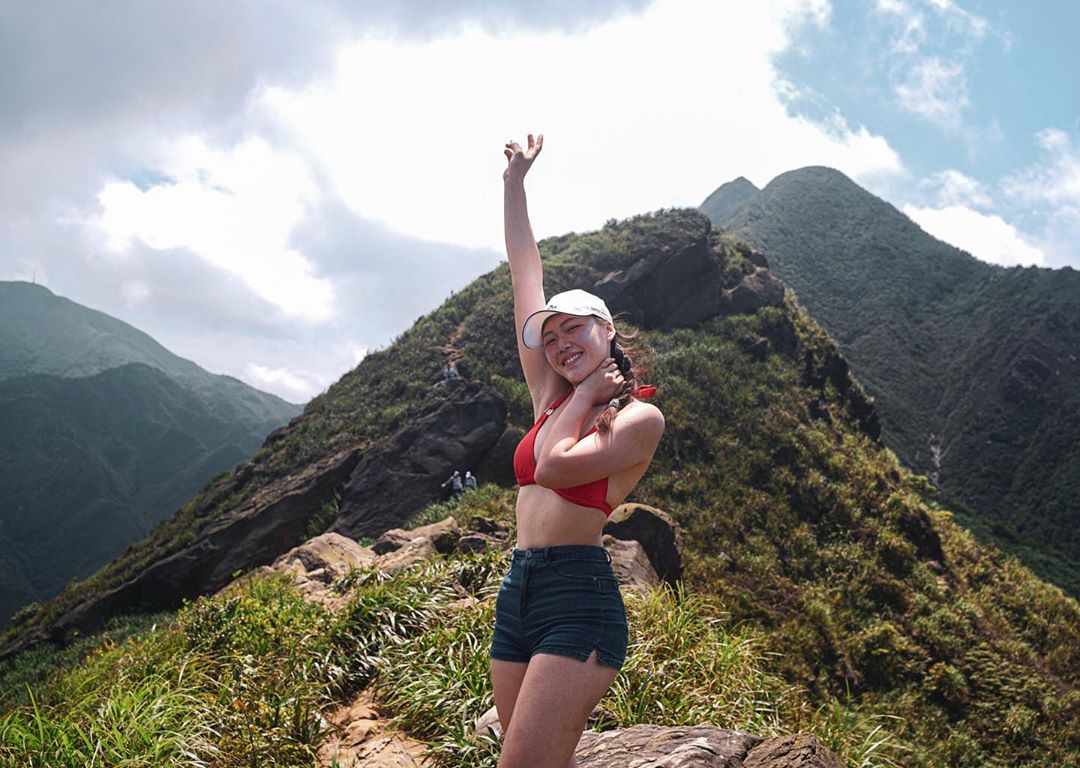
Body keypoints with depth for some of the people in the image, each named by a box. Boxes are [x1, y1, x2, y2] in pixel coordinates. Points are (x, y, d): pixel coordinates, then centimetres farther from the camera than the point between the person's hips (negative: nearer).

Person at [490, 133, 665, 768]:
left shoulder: (640, 417, -4)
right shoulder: (550, 399, 13)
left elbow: (555, 467, -18)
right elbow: (527, 280, 15)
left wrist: (585, 395, -2)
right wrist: (514, 185, 19)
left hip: (578, 595, -7)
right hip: (518, 593, 7)